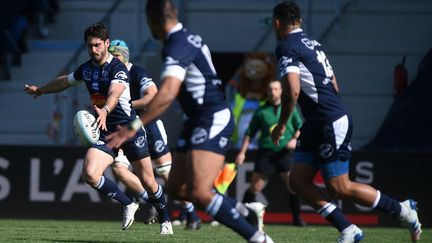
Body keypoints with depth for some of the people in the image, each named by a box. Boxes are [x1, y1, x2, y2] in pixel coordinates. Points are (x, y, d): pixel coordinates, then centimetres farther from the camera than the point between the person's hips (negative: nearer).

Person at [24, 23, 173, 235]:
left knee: (148, 182, 0)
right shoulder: (86, 69, 6)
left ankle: (166, 221, 26)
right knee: (90, 174, -18)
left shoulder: (117, 68, -16)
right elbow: (65, 82, 27)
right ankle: (129, 205, 4)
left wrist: (105, 110, -57)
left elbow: (115, 92, -37)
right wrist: (40, 90, 40)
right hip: (105, 133, 6)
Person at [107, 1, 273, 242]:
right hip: (198, 122, 10)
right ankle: (246, 211, 17)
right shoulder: (189, 38, 11)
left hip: (212, 120, -10)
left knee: (198, 193, -20)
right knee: (177, 188, 10)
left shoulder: (177, 46, -19)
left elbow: (167, 94, -31)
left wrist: (133, 128, -32)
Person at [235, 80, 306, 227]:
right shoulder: (261, 111, 6)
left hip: (285, 152, 0)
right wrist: (242, 152, 3)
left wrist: (294, 139, -8)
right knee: (255, 188, -3)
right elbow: (249, 133, 9)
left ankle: (297, 218, 4)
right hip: (266, 152, 0)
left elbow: (300, 126, 11)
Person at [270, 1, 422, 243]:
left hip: (331, 123, -10)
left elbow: (293, 91, -24)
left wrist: (282, 124, -10)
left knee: (340, 188, -4)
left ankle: (402, 209, 8)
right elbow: (334, 86, 20)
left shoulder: (286, 48, -13)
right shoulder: (312, 44, 15)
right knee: (298, 180, 6)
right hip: (317, 124, 10)